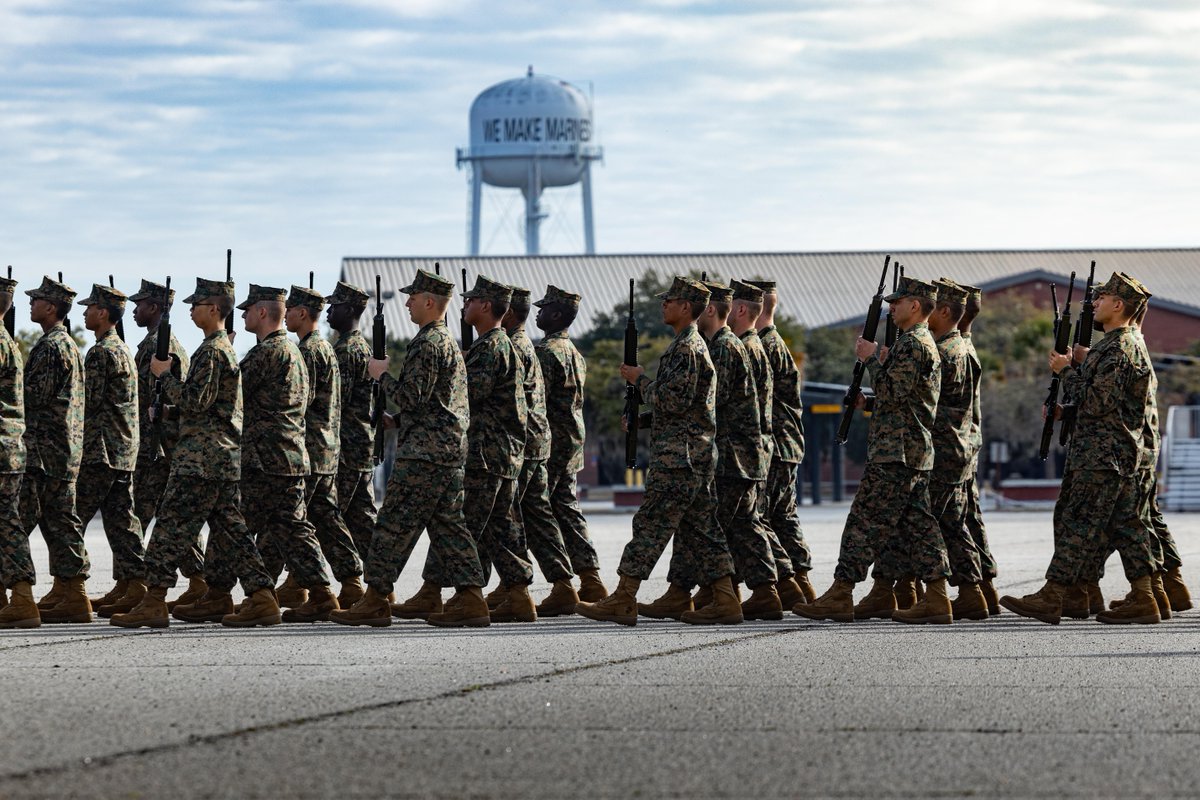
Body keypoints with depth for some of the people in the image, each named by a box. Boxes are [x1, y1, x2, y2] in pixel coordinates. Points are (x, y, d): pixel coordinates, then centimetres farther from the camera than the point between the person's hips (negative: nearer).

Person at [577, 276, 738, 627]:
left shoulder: (685, 348, -13)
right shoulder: (694, 345, 20)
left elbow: (674, 401, -21)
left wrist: (641, 380, -7)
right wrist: (641, 418, 20)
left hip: (679, 457, -10)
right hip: (697, 454, 10)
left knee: (650, 525, -9)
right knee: (701, 530, 9)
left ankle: (623, 601, -10)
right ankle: (725, 601, 7)